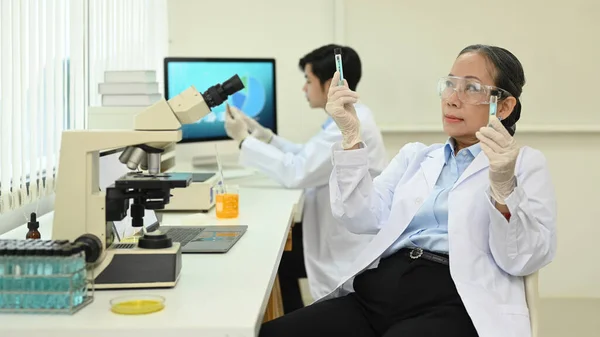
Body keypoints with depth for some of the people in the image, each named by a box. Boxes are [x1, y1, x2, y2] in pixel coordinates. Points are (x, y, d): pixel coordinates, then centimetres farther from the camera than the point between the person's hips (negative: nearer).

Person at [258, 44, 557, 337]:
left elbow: (523, 260, -2)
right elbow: (363, 219, 9)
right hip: (376, 293, 5)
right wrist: (351, 135, 0)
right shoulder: (415, 155, 23)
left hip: (452, 307, -4)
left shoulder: (526, 163, 10)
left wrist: (503, 186, -18)